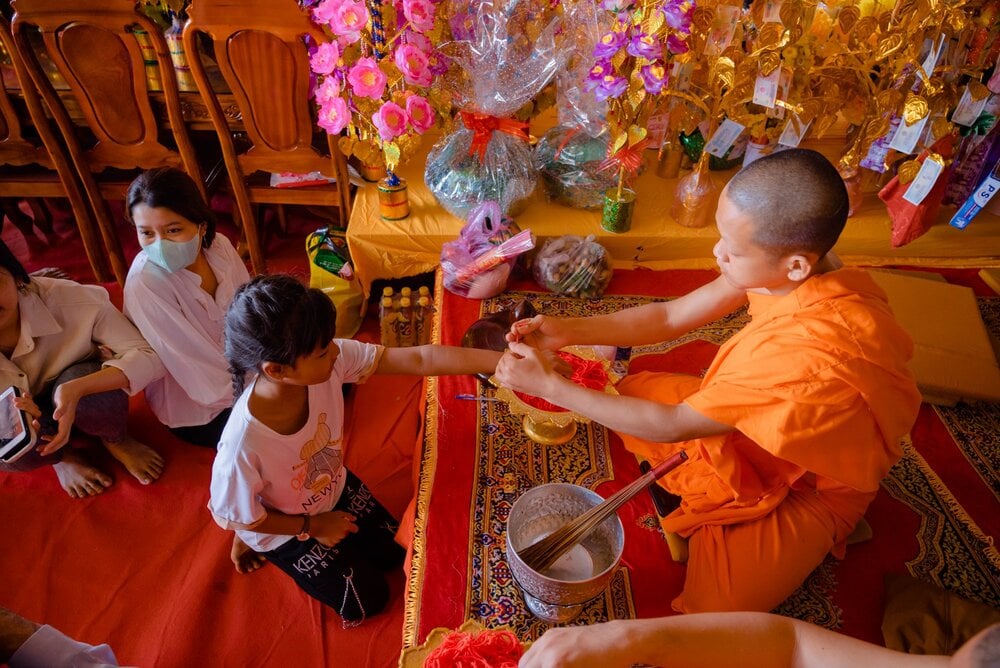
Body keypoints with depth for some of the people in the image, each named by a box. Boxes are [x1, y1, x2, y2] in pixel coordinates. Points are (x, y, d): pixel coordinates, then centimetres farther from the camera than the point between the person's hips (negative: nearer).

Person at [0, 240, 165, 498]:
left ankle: (118, 441, 0)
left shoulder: (64, 300, -31)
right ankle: (62, 455, 5)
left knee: (82, 382, -35)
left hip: (79, 397, -1)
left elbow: (151, 356, -31)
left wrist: (76, 389, -47)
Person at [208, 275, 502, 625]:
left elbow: (418, 359, -31)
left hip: (335, 488, 5)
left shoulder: (331, 359, -33)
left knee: (397, 552, 19)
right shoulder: (243, 445, -43)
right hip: (286, 528, -5)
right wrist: (313, 526, -11)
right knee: (368, 600, 11)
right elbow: (235, 517, -23)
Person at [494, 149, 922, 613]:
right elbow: (670, 317, -10)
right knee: (630, 390, 0)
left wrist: (550, 386, -27)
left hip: (812, 487, -6)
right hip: (756, 431, 7)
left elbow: (671, 425, -32)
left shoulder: (809, 352, -42)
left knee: (715, 610, -20)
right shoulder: (787, 267, -20)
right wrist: (568, 331, -19)